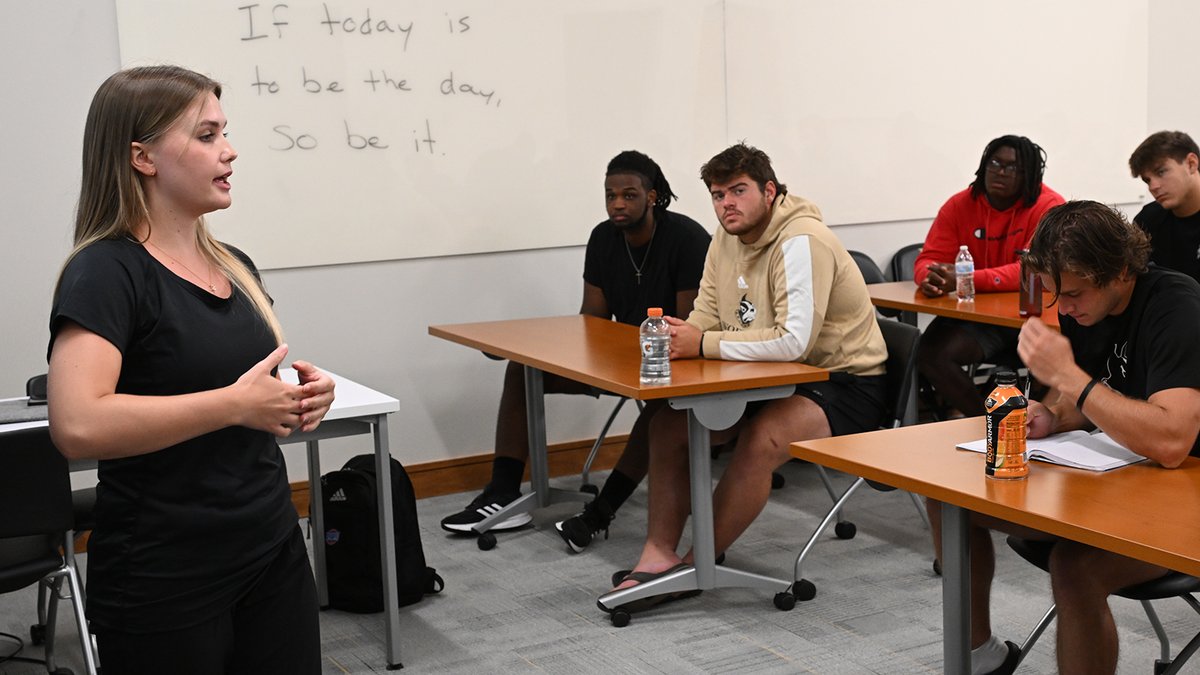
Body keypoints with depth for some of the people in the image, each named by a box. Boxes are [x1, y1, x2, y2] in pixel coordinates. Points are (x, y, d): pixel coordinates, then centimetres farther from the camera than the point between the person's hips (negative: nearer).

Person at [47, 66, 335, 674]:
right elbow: (79, 426, -29)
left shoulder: (234, 266, 10)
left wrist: (302, 395, 0)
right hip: (165, 580, -7)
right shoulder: (106, 272, -14)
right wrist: (236, 402, -23)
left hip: (274, 552, 7)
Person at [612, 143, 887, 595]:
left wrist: (704, 345, -28)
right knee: (669, 423, -6)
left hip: (845, 382, -9)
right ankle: (659, 554, -8)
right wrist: (676, 337, -16)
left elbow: (793, 341, -31)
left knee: (761, 439, -34)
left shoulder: (801, 242, -22)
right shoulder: (727, 240, 5)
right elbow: (705, 319, 8)